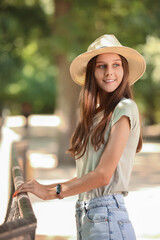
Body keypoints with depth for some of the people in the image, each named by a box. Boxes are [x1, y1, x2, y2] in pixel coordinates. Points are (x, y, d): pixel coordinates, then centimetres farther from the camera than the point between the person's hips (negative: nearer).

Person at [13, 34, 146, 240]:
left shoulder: (125, 109, -8)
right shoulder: (95, 114, 16)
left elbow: (103, 175, -14)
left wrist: (50, 192, -6)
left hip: (108, 217, -7)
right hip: (84, 217, 7)